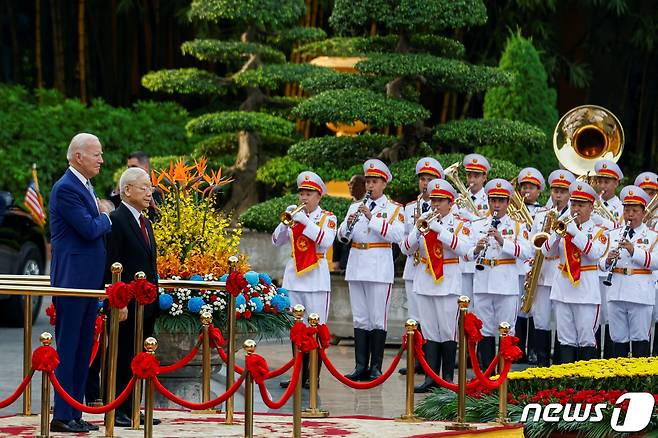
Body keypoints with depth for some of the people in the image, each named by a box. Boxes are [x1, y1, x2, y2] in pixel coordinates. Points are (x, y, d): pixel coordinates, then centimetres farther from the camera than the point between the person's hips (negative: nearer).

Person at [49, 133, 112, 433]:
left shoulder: (85, 186, 16)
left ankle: (75, 413, 16)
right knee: (67, 348, -5)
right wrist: (106, 218, -2)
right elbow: (89, 229, -20)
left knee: (82, 350, 11)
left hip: (89, 280, 10)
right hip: (72, 280, -10)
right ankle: (62, 416, -2)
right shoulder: (66, 188, -15)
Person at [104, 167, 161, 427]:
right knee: (121, 358, -3)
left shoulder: (145, 222, 17)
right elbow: (113, 266, -16)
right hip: (127, 306, -9)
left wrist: (154, 298, 15)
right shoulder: (117, 220, -11)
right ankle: (115, 411, 2)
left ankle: (131, 409, 17)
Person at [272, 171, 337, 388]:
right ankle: (299, 374, 12)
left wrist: (305, 222, -20)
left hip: (316, 277, -4)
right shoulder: (295, 215, 12)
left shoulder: (328, 217, 1)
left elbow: (326, 241, -16)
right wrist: (286, 221, -11)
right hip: (294, 275, 4)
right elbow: (277, 241, 5)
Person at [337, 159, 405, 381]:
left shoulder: (394, 209, 2)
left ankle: (376, 367, 2)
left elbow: (397, 235, -15)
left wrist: (371, 218, -19)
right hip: (356, 267, 4)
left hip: (379, 269, -4)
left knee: (377, 319, -3)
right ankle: (361, 366, 10)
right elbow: (342, 236, 8)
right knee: (360, 319, 7)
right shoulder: (355, 207, 15)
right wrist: (349, 224, -14)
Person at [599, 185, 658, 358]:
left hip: (641, 295, -3)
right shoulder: (613, 235, 14)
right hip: (616, 293, 3)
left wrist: (634, 251, -22)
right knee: (618, 339, 8)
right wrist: (608, 260, -14)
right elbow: (602, 264, 9)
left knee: (640, 339, -1)